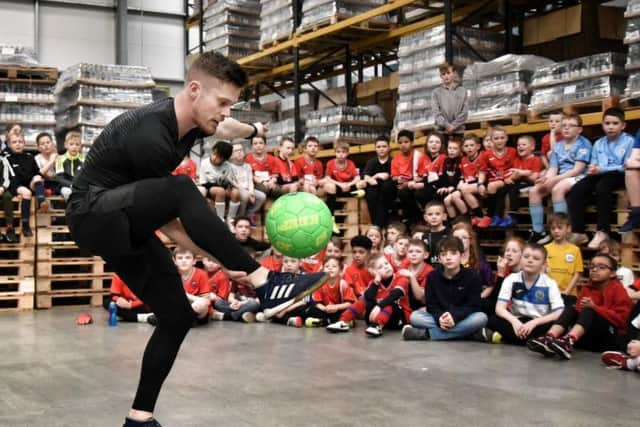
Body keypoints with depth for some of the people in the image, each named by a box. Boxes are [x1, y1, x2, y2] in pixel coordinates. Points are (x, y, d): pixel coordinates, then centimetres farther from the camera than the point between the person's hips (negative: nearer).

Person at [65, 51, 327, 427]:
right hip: (93, 217, -9)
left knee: (178, 316, 1)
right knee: (180, 189, -36)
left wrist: (254, 130, 45)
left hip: (128, 226, 9)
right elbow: (166, 222, -21)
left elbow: (225, 127, 26)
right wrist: (218, 259, -21)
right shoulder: (151, 138, -28)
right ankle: (265, 283, -35)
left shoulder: (194, 121, -1)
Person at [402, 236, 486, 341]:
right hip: (439, 318, 1)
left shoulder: (472, 276, -7)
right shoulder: (432, 276, -1)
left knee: (481, 318, -33)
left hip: (463, 318, -1)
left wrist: (455, 316, -29)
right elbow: (431, 305, -3)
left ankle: (426, 333, -31)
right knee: (414, 316, -20)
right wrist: (439, 318, -26)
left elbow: (474, 306, -11)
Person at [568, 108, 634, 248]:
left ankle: (602, 232, -31)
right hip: (600, 176, 5)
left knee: (602, 186, -37)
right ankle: (578, 232, -23)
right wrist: (592, 169, -9)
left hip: (619, 176, -5)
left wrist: (601, 169, -19)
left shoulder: (629, 141, 1)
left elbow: (626, 167, -10)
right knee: (576, 190, -22)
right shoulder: (598, 143, 19)